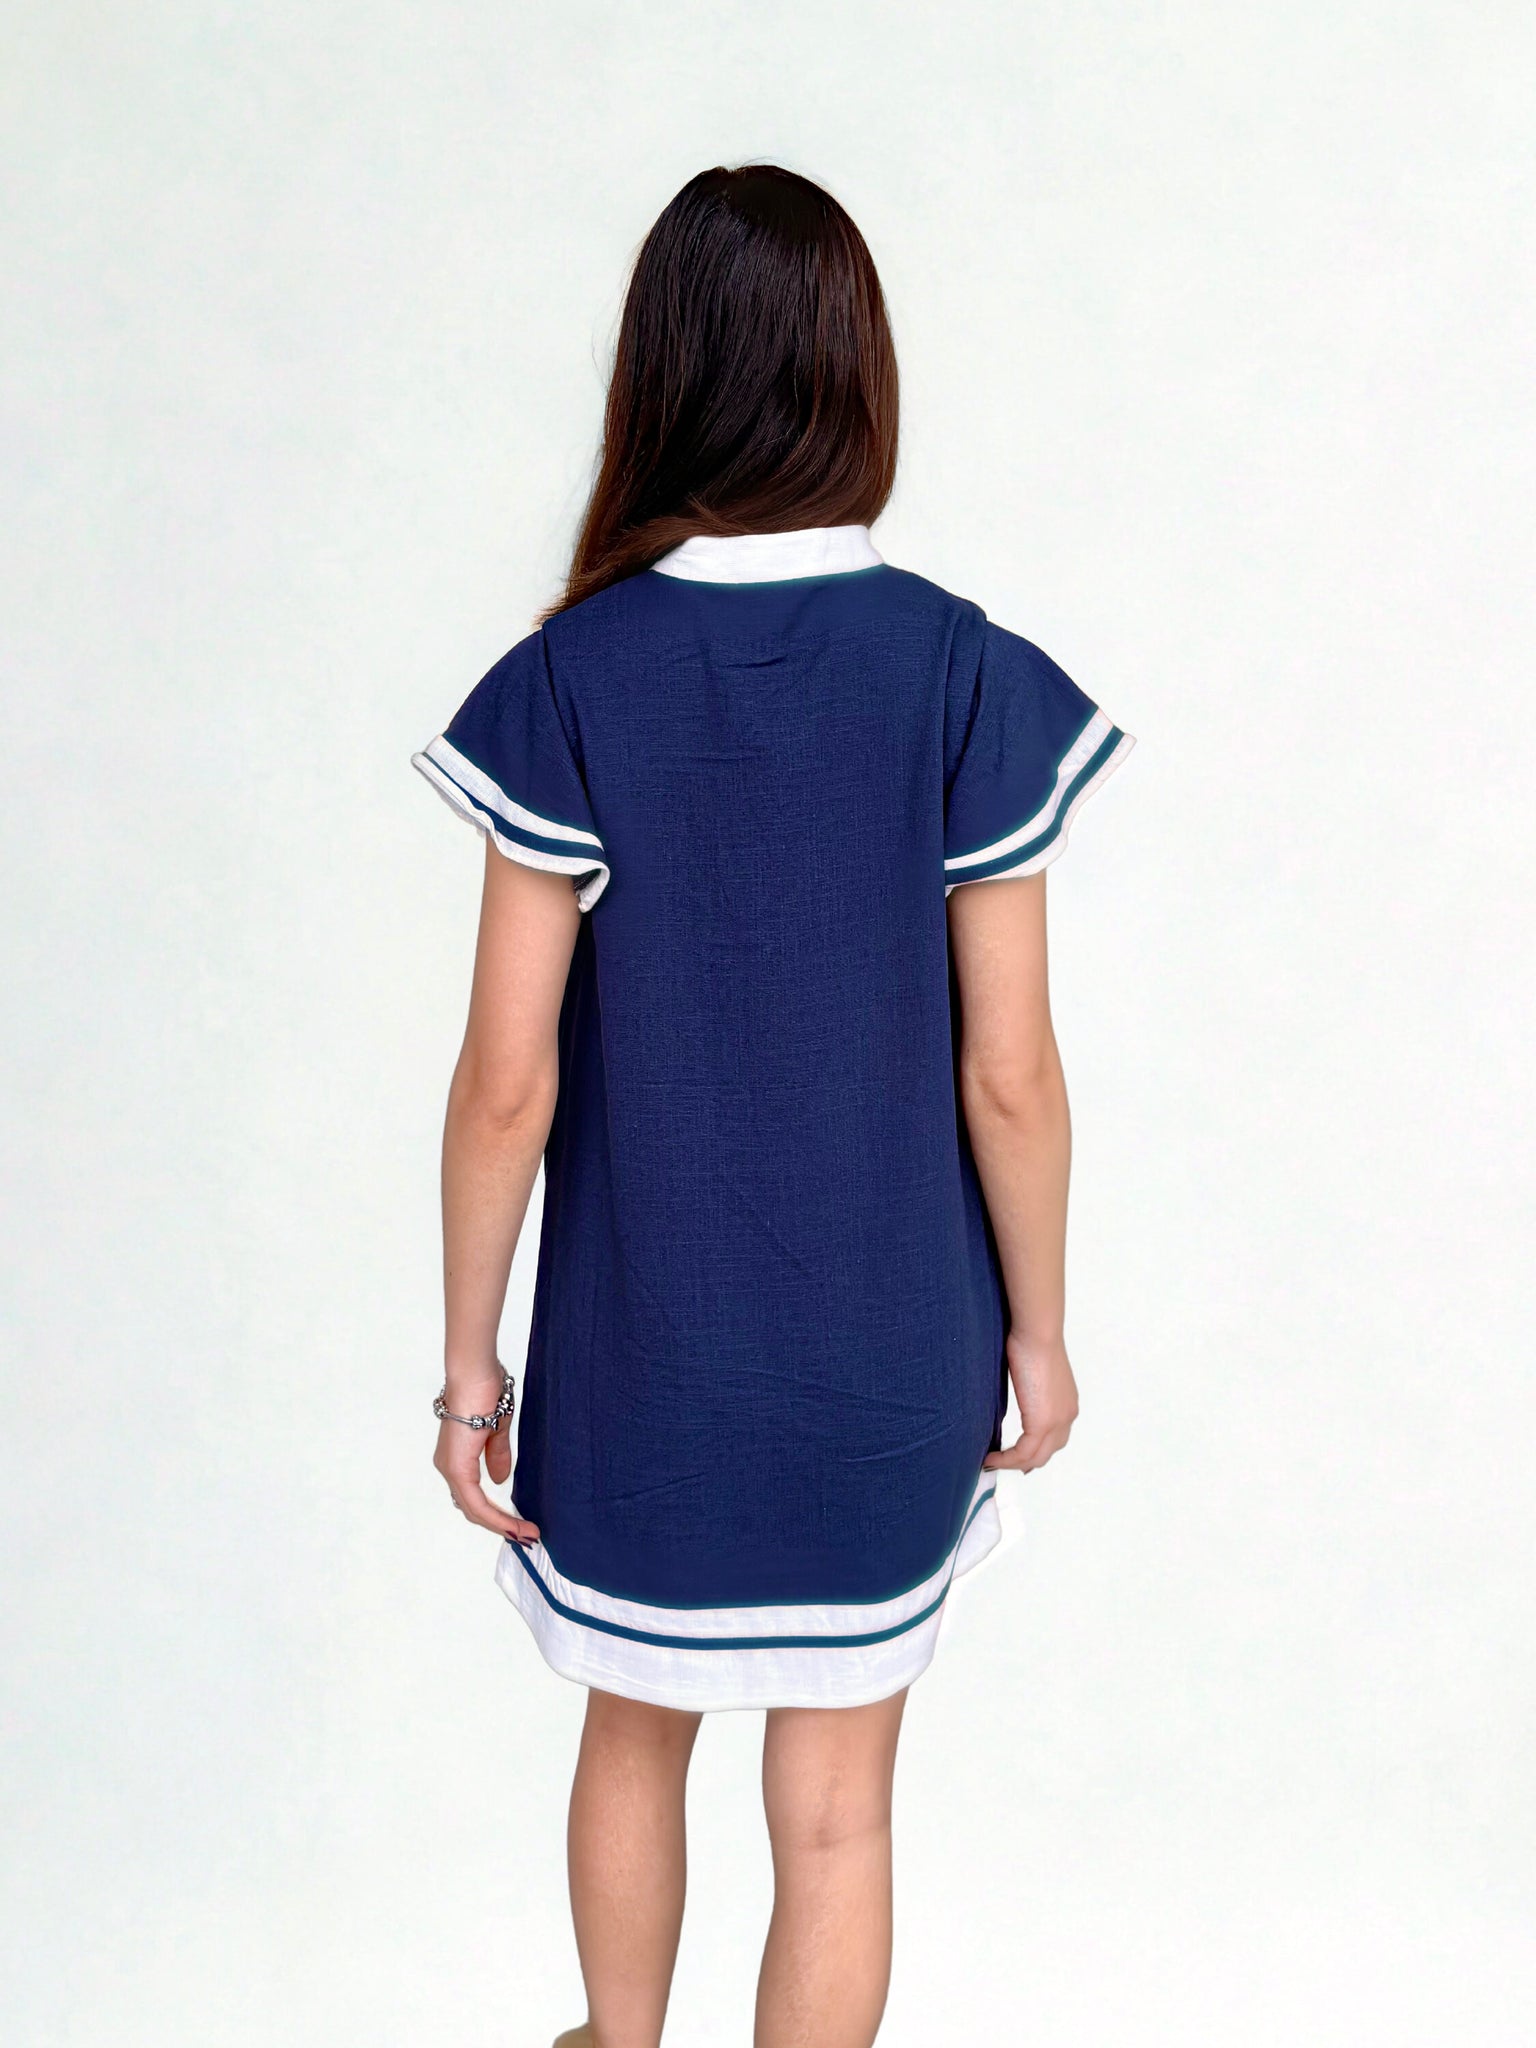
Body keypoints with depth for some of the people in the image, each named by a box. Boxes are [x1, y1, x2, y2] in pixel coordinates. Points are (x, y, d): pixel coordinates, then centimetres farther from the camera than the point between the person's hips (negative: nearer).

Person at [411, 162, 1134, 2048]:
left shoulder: (569, 684, -13)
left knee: (635, 1732, 26)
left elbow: (506, 1079, -12)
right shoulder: (968, 680, -14)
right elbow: (1009, 1070, -10)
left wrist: (470, 1351, 1)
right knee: (835, 1813, 15)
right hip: (885, 1352, -1)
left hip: (640, 1344, 1)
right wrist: (1037, 1325, 4)